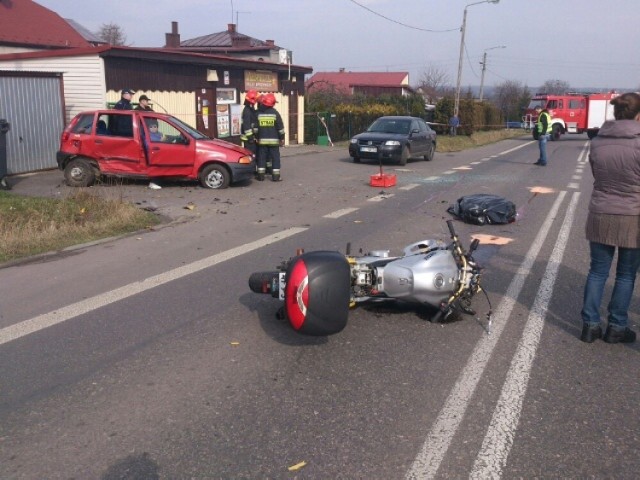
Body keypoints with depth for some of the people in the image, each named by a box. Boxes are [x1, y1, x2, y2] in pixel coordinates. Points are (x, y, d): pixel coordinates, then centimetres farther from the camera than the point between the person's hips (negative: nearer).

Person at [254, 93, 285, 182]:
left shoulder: (258, 113, 1)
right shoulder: (275, 113, -4)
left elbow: (255, 128, 3)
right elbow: (280, 128, -3)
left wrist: (256, 136, 13)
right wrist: (282, 139, 4)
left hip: (262, 140, 2)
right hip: (274, 140, -2)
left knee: (261, 157, 8)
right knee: (275, 157, 3)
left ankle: (261, 175, 8)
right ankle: (275, 176, 1)